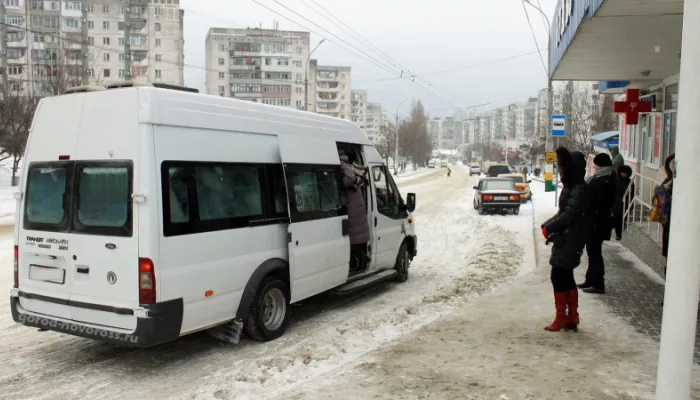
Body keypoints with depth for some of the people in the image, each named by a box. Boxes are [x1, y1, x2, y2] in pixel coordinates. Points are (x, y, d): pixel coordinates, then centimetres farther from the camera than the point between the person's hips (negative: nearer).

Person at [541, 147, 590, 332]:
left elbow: (569, 215, -24)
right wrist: (548, 226, 3)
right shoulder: (571, 187, 12)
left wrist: (548, 228, -15)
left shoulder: (579, 190, -18)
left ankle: (561, 318, 6)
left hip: (570, 240, -10)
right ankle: (572, 317, 23)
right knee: (566, 278, 14)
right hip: (564, 239, 10)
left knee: (558, 277, -4)